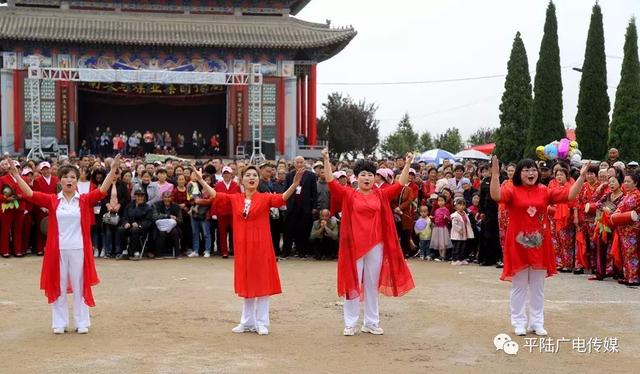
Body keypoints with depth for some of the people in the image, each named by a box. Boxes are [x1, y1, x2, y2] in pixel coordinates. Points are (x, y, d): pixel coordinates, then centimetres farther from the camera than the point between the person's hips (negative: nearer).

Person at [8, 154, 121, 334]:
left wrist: (113, 169, -23)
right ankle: (60, 323, 18)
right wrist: (16, 174, -14)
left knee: (80, 285, 7)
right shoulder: (52, 200, 1)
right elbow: (30, 194, -6)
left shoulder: (85, 200, -1)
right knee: (58, 286, 8)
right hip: (58, 250, 1)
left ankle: (82, 322, 17)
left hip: (78, 250, -1)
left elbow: (102, 190, -13)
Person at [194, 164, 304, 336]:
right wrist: (201, 180, -7)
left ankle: (262, 323, 12)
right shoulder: (234, 199, 5)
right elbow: (215, 194, 3)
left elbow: (282, 198, -19)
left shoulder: (265, 198, -4)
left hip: (261, 246, -3)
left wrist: (294, 184, -35)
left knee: (262, 284, 3)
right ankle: (247, 322, 23)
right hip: (242, 247, 3)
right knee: (246, 284, 12)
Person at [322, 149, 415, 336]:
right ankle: (350, 323, 13)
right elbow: (331, 182, -9)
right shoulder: (348, 195, -1)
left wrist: (407, 164, -1)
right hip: (355, 245, -2)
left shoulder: (381, 195, 6)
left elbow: (400, 184, 5)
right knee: (353, 284, 5)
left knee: (372, 284, 11)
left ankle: (371, 323, 21)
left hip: (375, 245, 2)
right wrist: (326, 160, -19)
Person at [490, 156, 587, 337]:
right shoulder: (512, 191, -6)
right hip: (518, 244, -3)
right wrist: (495, 174, -37)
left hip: (539, 245, 3)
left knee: (538, 287, 11)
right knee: (519, 286, 6)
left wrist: (581, 176, -10)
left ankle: (537, 323, 21)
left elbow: (569, 195, -1)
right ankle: (519, 323, 15)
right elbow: (496, 196, -26)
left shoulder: (544, 191, 4)